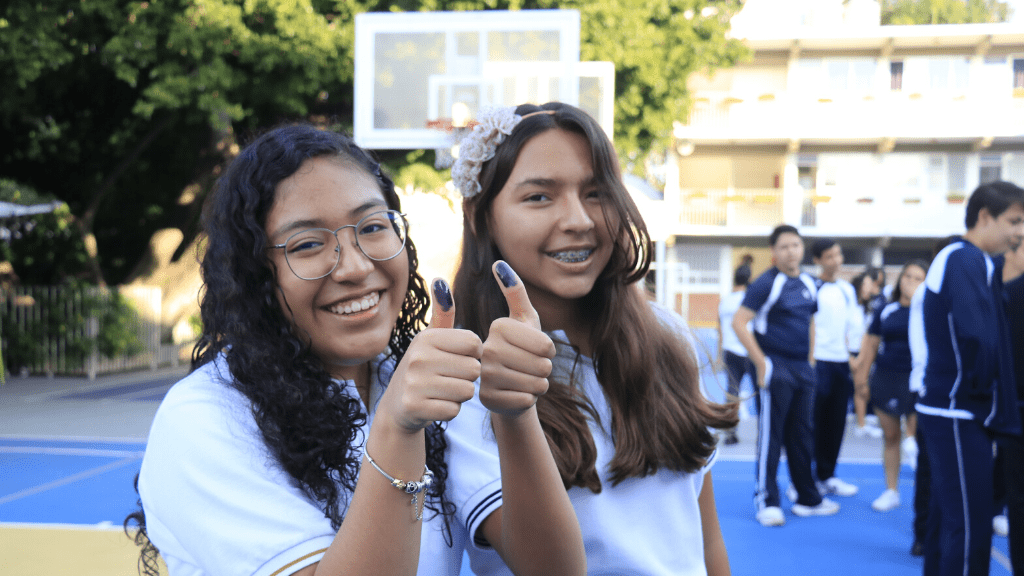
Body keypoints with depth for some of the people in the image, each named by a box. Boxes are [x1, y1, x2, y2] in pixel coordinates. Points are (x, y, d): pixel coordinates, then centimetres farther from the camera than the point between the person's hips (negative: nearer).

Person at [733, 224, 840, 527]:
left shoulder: (809, 283, 10)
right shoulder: (766, 283, -11)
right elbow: (739, 323, -16)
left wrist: (811, 359, 14)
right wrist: (761, 363, -16)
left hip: (802, 369, 7)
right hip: (776, 369, -6)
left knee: (802, 434, 13)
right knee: (771, 435, -1)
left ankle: (808, 498, 24)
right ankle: (766, 502, 6)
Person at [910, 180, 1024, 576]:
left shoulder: (958, 259, 17)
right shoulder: (968, 261, -14)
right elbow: (977, 335, -27)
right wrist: (982, 386, -11)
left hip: (951, 408, 10)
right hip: (959, 412, -10)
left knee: (949, 520, 15)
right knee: (970, 529, -8)